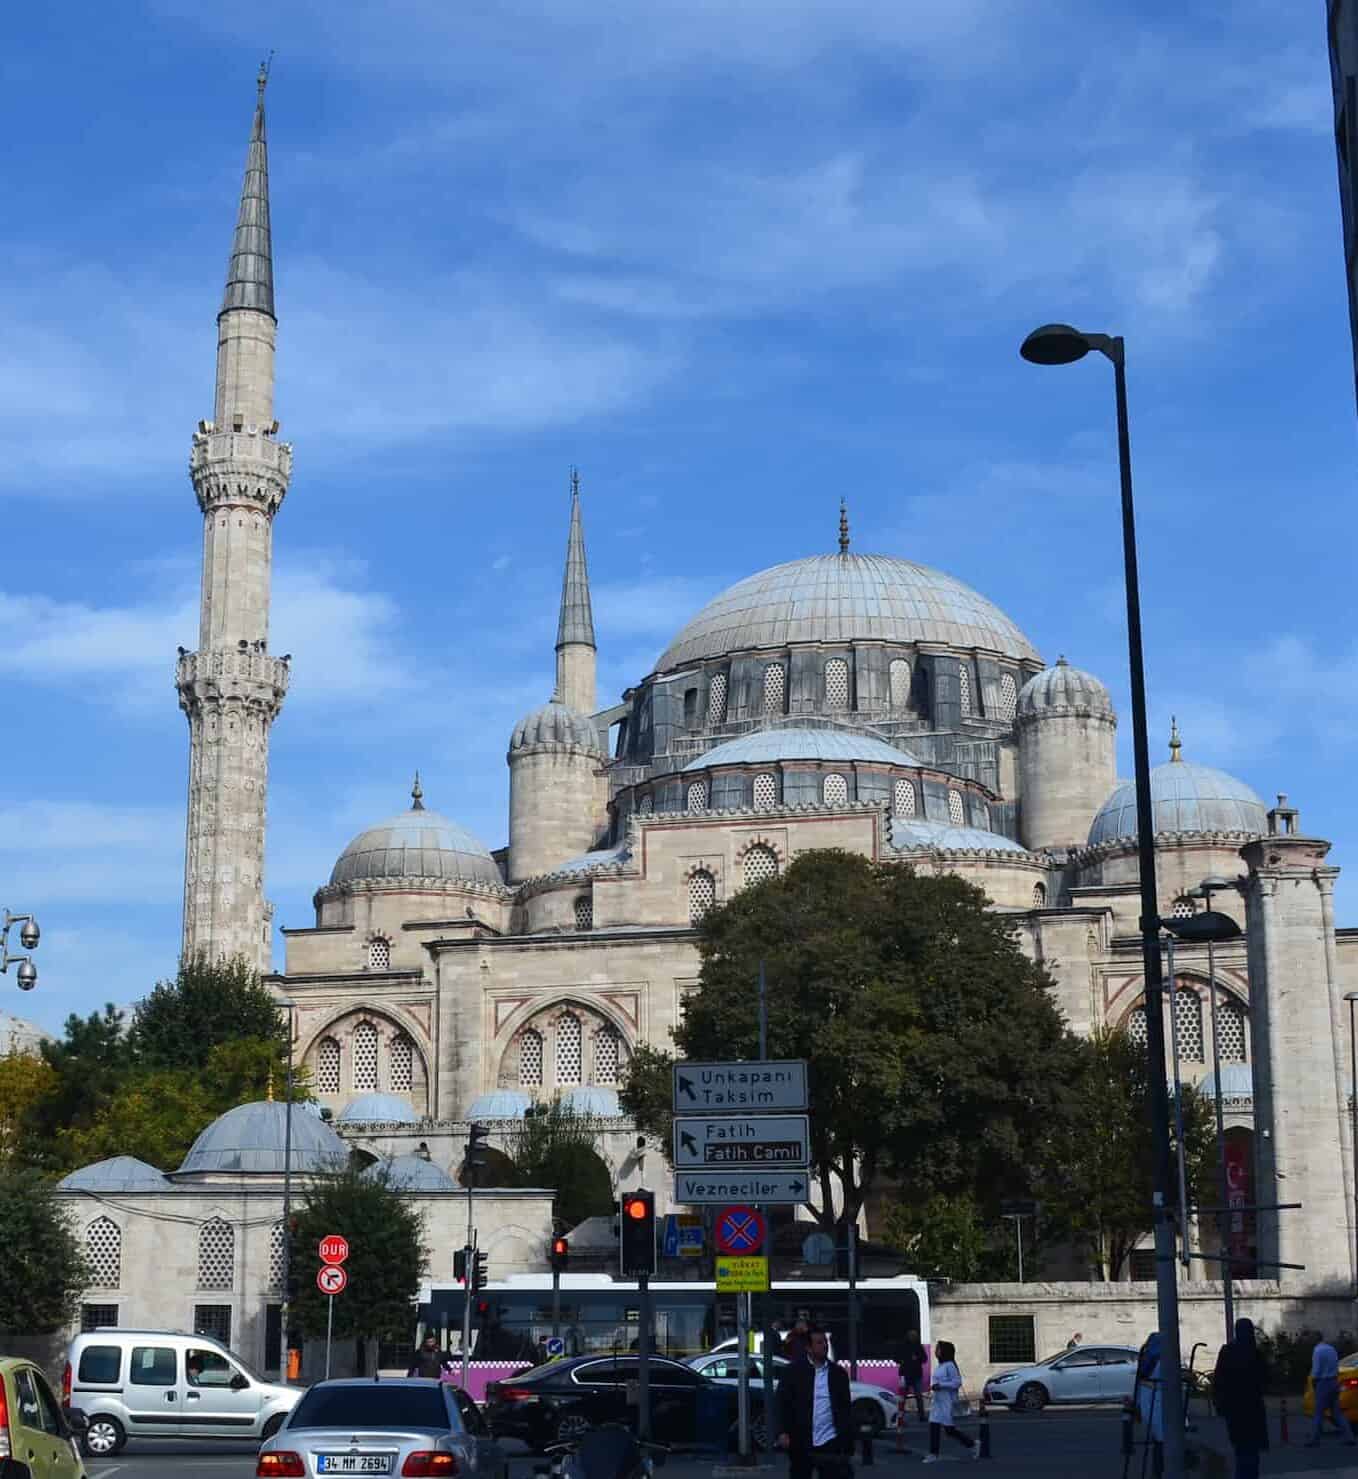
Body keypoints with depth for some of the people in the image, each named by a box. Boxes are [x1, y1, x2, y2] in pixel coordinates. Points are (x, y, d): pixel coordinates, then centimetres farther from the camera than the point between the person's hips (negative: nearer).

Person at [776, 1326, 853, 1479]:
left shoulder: (838, 1373, 7)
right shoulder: (793, 1372, 1)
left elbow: (845, 1409, 8)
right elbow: (782, 1403, -2)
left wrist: (847, 1442, 4)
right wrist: (783, 1432, -13)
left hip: (831, 1443, 1)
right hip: (801, 1444, -1)